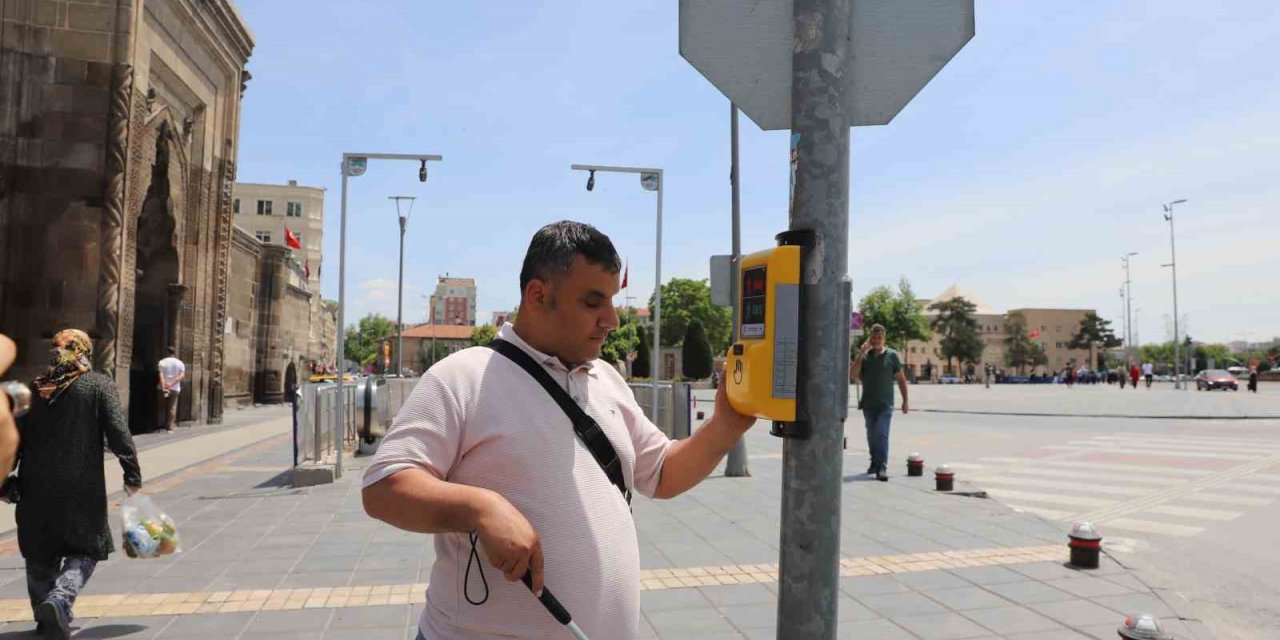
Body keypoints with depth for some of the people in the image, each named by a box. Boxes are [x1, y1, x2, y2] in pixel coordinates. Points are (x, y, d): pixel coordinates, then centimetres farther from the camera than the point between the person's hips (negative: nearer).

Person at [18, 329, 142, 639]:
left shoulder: (35, 387, 7)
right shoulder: (99, 385, -4)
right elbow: (118, 433, -10)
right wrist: (132, 474, -6)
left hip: (37, 486, 4)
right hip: (81, 486, -4)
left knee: (41, 553, 17)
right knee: (85, 550, 6)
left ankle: (45, 615, 25)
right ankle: (59, 600, -16)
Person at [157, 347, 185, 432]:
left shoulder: (162, 362, 0)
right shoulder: (180, 363, 3)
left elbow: (161, 375, -12)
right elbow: (182, 375, -10)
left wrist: (163, 387, -18)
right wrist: (172, 383, -15)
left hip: (164, 387, 0)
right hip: (175, 388, 0)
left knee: (164, 407, 11)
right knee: (172, 407, 2)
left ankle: (165, 425, 14)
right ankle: (170, 427, -2)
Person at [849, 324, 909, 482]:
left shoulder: (892, 355, 1)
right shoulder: (864, 355, 6)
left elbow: (901, 379, 5)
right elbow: (853, 375, -6)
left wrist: (905, 401, 2)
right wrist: (861, 353, -11)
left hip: (885, 404, -3)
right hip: (868, 403, 3)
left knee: (882, 435, -14)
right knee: (871, 435, 14)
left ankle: (882, 468, -17)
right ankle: (875, 462, 31)